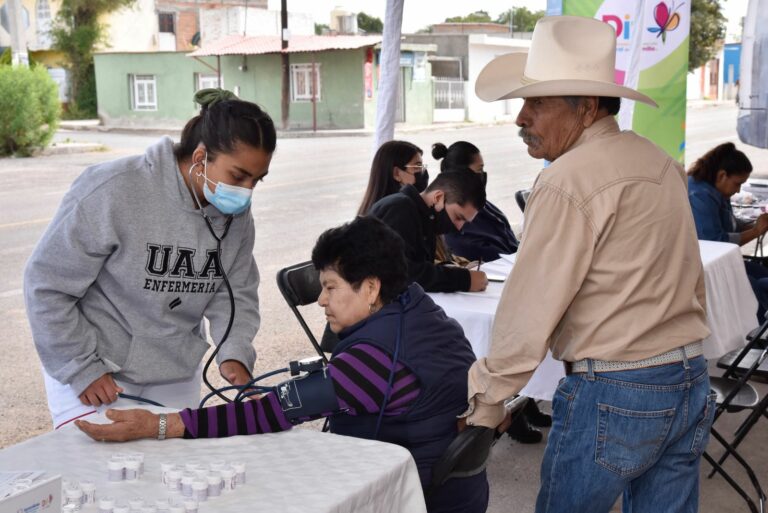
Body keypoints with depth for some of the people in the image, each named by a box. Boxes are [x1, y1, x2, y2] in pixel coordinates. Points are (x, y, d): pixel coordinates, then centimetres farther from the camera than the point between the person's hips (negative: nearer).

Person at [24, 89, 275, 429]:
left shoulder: (236, 213, -4)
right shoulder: (112, 192, -23)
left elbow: (237, 293, 3)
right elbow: (47, 286, -17)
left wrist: (235, 353, -15)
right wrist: (83, 369, -14)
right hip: (98, 380, -5)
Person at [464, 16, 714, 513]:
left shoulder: (568, 183, -16)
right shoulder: (661, 162, 8)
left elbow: (529, 309, -15)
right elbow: (690, 280, 13)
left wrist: (486, 399, -6)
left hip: (611, 395, -8)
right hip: (691, 383, 8)